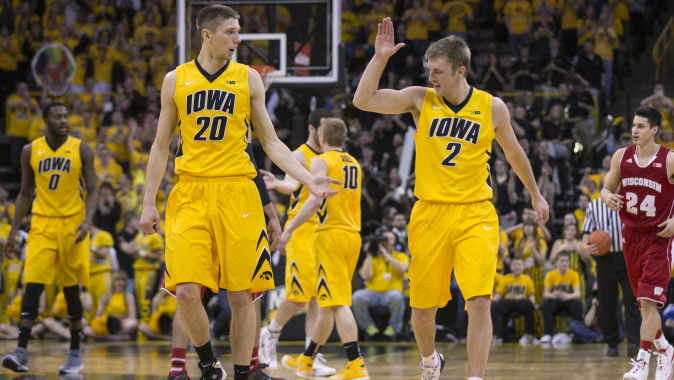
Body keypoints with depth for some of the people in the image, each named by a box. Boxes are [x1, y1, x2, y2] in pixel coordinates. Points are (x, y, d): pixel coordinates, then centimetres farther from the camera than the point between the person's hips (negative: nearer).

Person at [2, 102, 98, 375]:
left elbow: (92, 191, 0)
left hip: (72, 225, -1)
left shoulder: (82, 150, -1)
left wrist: (87, 221, -17)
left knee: (71, 289, 5)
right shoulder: (30, 151, 5)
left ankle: (75, 353, 17)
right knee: (33, 286, -10)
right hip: (42, 224, 1)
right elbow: (25, 194, 12)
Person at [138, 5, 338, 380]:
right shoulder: (176, 80, 7)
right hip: (191, 195, 0)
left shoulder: (248, 79, 6)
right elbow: (161, 146, 13)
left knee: (241, 293, -2)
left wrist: (309, 180, -3)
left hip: (237, 194, 0)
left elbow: (272, 143, 10)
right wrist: (149, 203, 9)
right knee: (187, 291, -11)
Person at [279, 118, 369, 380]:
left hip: (331, 233, -8)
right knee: (328, 302, 16)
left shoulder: (321, 162, -6)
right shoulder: (354, 164, 17)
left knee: (338, 303, -12)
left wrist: (289, 230, -16)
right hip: (353, 234, 8)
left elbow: (315, 200, -18)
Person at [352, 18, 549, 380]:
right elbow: (362, 100, -9)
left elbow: (514, 153, 18)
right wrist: (380, 57, -16)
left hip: (475, 215, -1)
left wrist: (535, 195, 28)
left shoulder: (492, 108, 1)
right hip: (430, 214, 1)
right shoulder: (420, 99, 0)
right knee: (423, 308, 7)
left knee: (479, 301, -18)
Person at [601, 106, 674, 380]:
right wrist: (608, 197, -13)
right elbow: (607, 188, 10)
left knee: (649, 301, -14)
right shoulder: (621, 156, 2)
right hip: (631, 234, 5)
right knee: (644, 303, 12)